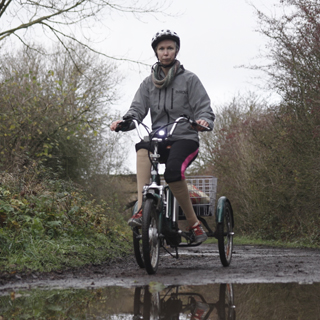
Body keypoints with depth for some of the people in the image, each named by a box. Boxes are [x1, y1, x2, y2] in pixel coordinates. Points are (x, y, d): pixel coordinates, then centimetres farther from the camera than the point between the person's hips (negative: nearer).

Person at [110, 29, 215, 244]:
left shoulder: (189, 79, 5)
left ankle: (194, 224, -17)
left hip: (185, 139, -3)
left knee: (173, 171, -33)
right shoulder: (149, 83, 15)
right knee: (142, 147, -33)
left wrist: (204, 120, -26)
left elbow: (204, 108, -2)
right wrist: (124, 121, -17)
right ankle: (142, 210, -41)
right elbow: (138, 108, 6)